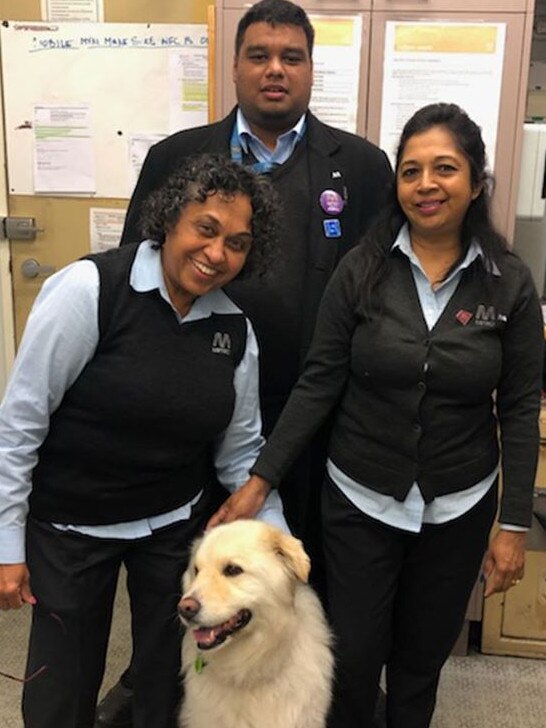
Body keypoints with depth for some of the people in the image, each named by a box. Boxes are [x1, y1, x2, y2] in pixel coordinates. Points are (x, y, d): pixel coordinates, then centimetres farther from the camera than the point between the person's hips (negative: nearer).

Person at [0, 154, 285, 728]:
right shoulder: (89, 288, -19)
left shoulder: (235, 329, -4)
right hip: (70, 527, -3)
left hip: (177, 524, 4)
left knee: (168, 681, 18)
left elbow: (239, 449, 3)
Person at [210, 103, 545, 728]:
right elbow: (318, 383, -6)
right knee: (353, 659, 9)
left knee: (422, 658, 17)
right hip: (359, 499, 0)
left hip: (457, 509, 1)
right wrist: (260, 479, -10)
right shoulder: (362, 268, -8)